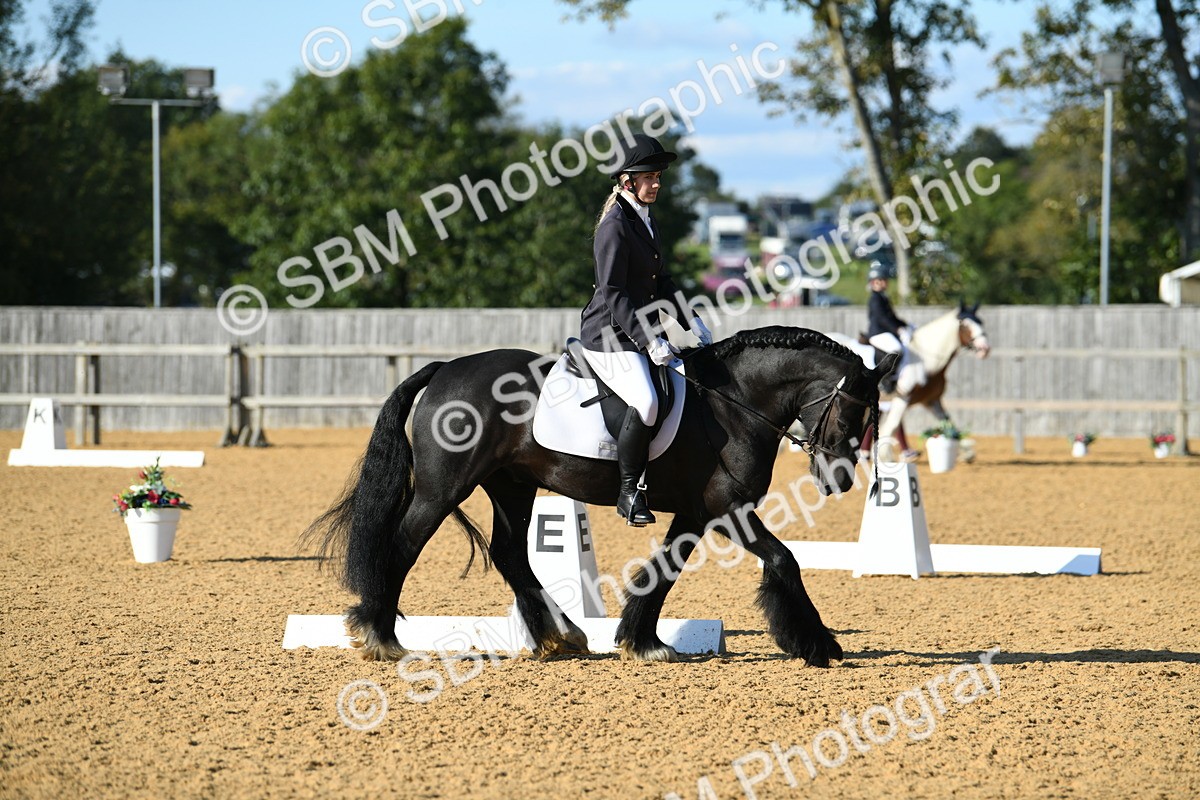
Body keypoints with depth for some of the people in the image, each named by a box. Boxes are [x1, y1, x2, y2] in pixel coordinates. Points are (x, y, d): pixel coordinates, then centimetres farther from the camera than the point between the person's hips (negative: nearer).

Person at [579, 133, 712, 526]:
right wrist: (650, 342, -26)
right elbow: (613, 294, -20)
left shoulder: (647, 221, 14)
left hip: (640, 334, 10)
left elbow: (662, 283, 23)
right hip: (609, 337, -10)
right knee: (647, 403, -29)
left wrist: (692, 324, 11)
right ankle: (629, 490, -18)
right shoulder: (615, 225, -14)